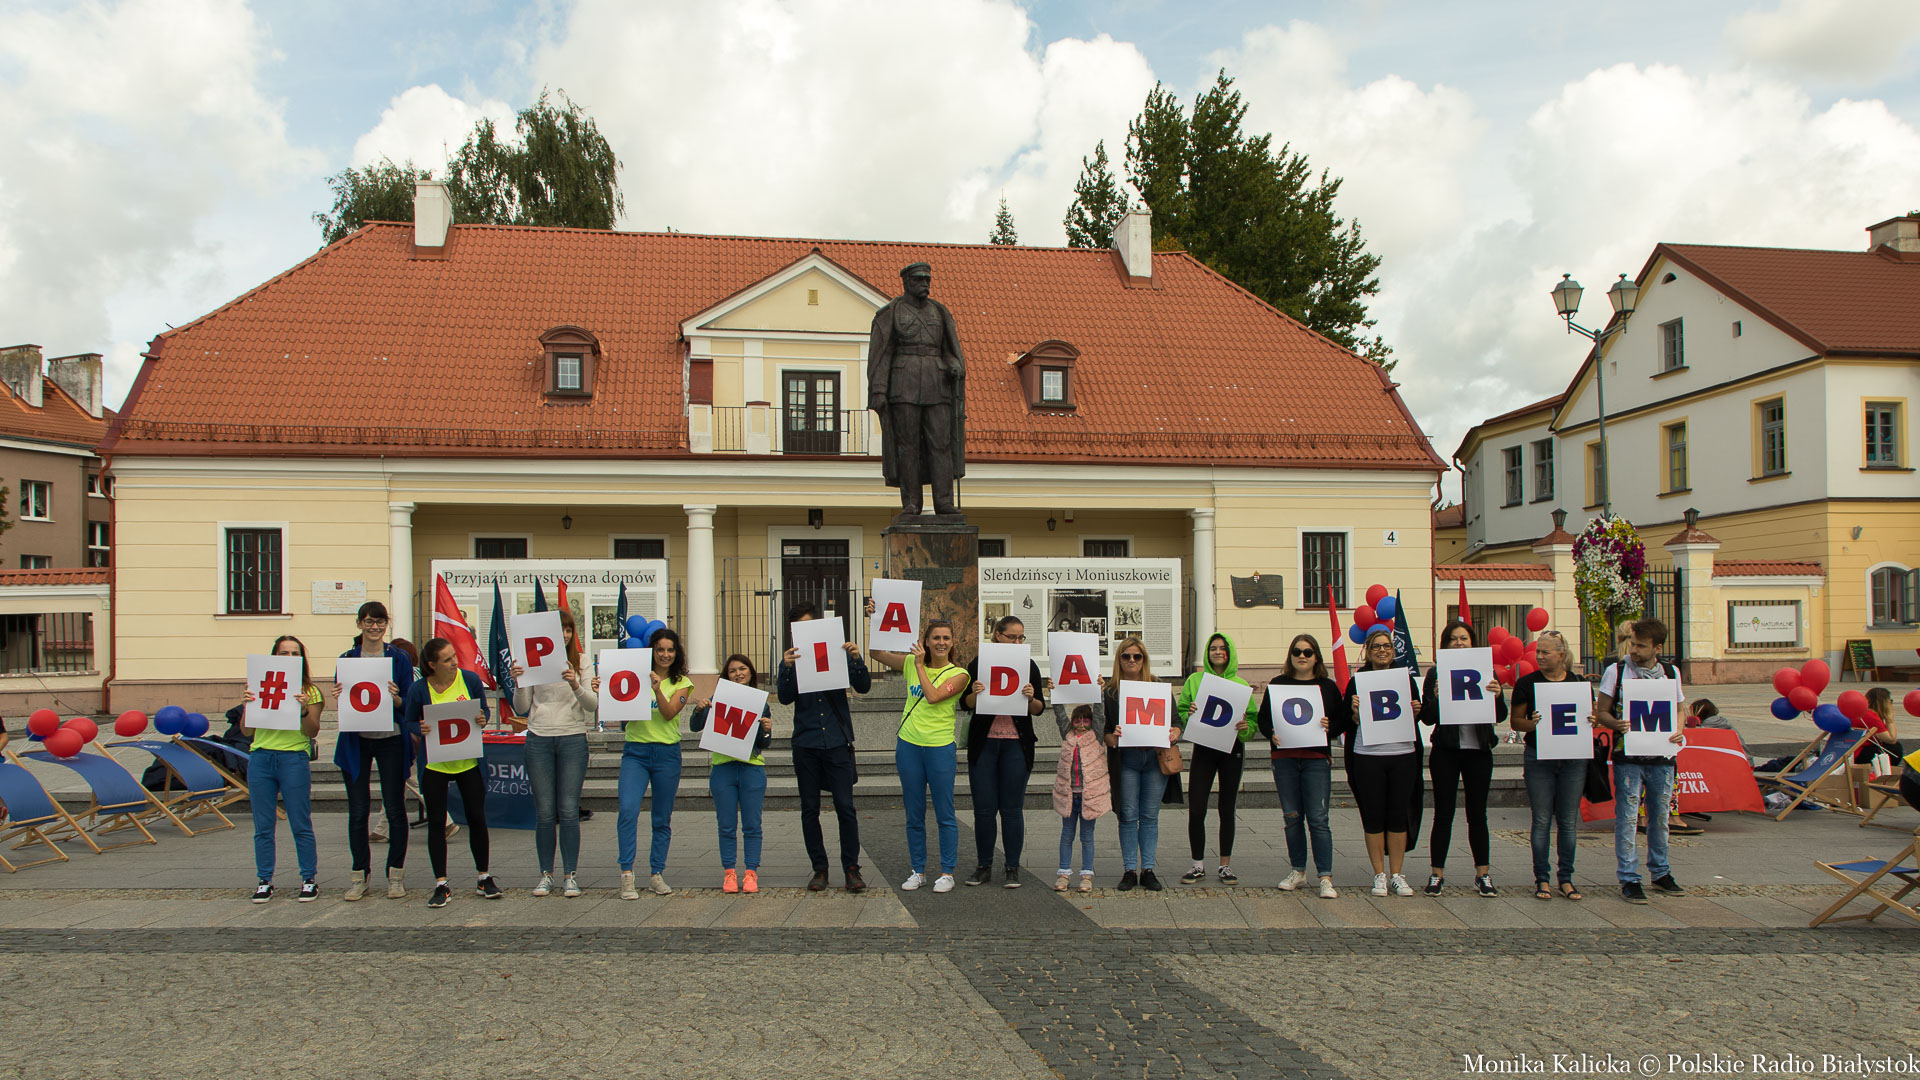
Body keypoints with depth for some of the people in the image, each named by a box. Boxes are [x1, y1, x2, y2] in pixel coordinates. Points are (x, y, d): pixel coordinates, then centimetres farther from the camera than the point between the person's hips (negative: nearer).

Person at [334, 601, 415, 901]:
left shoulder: (399, 657, 1)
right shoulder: (347, 659, 7)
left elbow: (410, 704, 1)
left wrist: (396, 698, -20)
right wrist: (339, 697, -12)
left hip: (391, 739, -1)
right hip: (357, 741, 2)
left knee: (395, 808, 2)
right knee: (358, 810, 3)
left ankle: (396, 875, 12)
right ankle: (359, 876, 13)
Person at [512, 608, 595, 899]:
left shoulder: (581, 663, 4)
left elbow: (593, 705, -2)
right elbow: (521, 709, 6)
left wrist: (576, 685, -19)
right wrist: (519, 684, -11)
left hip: (572, 739, -1)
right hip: (539, 740, 1)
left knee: (569, 810, -2)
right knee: (544, 812, 3)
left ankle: (570, 875, 4)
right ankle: (546, 874, 12)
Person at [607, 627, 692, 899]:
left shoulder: (681, 683, 7)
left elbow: (669, 713, -9)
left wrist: (657, 688, -24)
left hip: (667, 753, 1)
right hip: (635, 752, -1)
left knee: (662, 820, 7)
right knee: (628, 810, -18)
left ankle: (656, 875, 18)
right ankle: (627, 875, -14)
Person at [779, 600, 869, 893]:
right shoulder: (793, 658, 7)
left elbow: (863, 687, -1)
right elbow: (786, 698, -4)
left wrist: (856, 659, -18)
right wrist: (787, 668, -20)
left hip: (837, 740, -1)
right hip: (805, 744, 1)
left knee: (845, 806, -5)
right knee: (810, 809, 6)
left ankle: (851, 868, 3)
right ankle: (819, 868, 16)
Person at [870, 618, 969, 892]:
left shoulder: (958, 674, -3)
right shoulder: (911, 663, 7)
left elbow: (934, 696, -18)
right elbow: (878, 653, 11)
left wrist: (920, 665, -11)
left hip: (940, 748, -3)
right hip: (908, 745, 3)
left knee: (945, 814, 2)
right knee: (914, 815, 10)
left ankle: (947, 873, 12)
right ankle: (918, 871, 20)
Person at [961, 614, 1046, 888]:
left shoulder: (1029, 666, 4)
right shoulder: (978, 663, 2)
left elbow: (1039, 709, 5)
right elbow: (965, 704, 4)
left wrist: (1031, 697, -15)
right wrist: (975, 693, -16)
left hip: (1016, 744, 0)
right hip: (983, 743, 0)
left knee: (1012, 808, 2)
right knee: (984, 808, 2)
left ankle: (1013, 868, 12)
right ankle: (984, 866, 14)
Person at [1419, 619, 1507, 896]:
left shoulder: (1486, 671, 5)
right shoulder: (1436, 673, 1)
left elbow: (1500, 716, 4)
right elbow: (1428, 718, -2)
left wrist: (1496, 695, -14)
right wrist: (1436, 696, -20)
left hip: (1478, 750, 1)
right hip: (1446, 751, -1)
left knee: (1477, 813, 7)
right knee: (1443, 813, 2)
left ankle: (1483, 874, 17)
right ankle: (1437, 874, 10)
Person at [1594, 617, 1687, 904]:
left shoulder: (1671, 672, 7)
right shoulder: (1616, 670, -2)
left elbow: (1679, 709, 15)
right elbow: (1601, 711, -1)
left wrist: (1679, 730, -6)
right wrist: (1616, 724, -22)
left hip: (1661, 755, 3)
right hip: (1628, 755, -3)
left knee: (1660, 816, 12)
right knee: (1627, 817, -4)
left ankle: (1660, 872, 28)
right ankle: (1628, 878, 2)